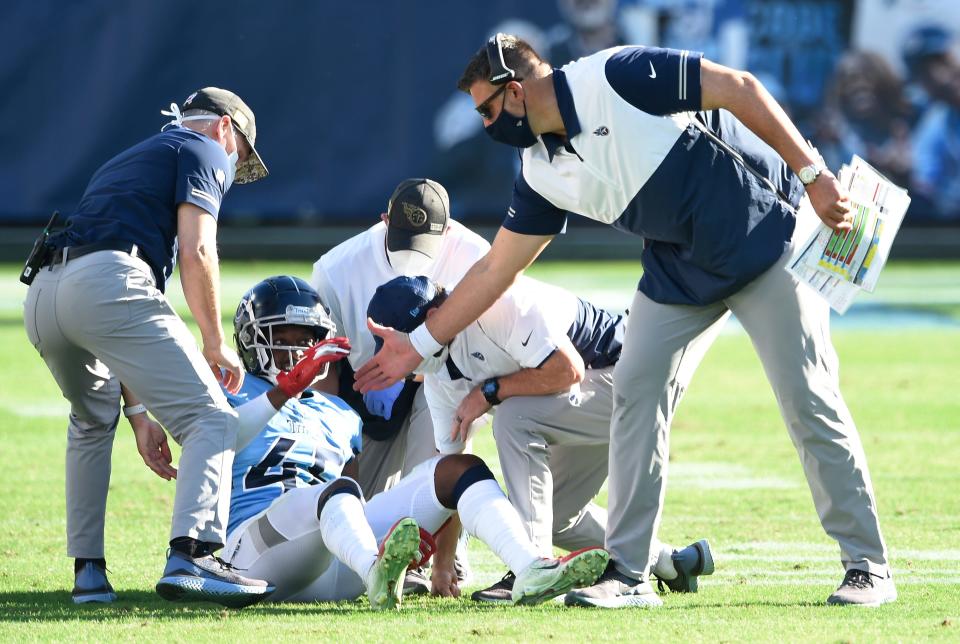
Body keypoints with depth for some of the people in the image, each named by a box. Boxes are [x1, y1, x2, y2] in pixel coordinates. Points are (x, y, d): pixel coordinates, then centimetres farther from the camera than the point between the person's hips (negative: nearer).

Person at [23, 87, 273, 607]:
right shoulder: (205, 150, 18)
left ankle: (87, 570, 24)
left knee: (93, 421, 32)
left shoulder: (126, 161, 40)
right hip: (106, 283, -8)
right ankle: (189, 556, -28)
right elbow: (195, 252, -1)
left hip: (40, 298, 8)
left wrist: (137, 412, 31)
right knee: (210, 418, -7)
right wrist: (215, 344, 7)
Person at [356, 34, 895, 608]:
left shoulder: (617, 77, -20)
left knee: (809, 402, -8)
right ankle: (627, 572, 6)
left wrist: (813, 175, -23)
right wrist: (420, 344, 11)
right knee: (636, 394, 0)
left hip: (767, 231, -7)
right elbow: (496, 268, 11)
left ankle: (868, 568, -1)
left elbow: (739, 89, -20)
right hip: (682, 267, 7)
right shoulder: (543, 173, 2)